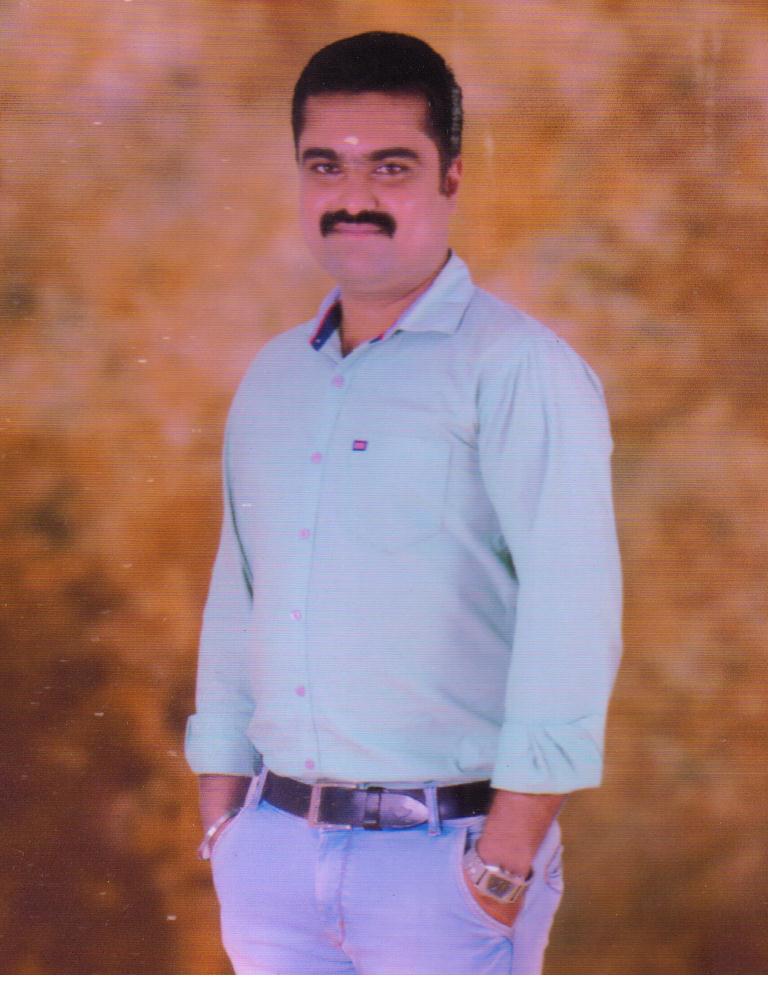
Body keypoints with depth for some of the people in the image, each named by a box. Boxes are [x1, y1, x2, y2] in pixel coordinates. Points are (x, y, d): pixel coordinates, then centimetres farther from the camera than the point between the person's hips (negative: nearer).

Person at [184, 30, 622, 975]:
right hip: (272, 849, 6)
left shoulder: (517, 371, -8)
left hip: (442, 857, -6)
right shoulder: (271, 378, 12)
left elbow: (571, 613, -15)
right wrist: (218, 814, 12)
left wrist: (509, 857, -18)